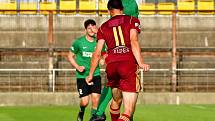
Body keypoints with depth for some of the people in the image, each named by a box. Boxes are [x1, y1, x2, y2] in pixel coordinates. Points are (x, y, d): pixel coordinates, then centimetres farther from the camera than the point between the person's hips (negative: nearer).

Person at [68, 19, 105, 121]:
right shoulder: (78, 42, -5)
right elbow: (70, 56, 5)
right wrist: (77, 67, -10)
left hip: (95, 74, 2)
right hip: (82, 75, -2)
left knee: (96, 99, -12)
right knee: (85, 101, -5)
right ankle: (81, 112, 29)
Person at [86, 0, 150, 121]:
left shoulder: (104, 27, 19)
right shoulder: (132, 20, 11)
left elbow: (97, 54, 15)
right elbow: (134, 41, -7)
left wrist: (91, 75, 24)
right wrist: (140, 62, -17)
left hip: (111, 65, 4)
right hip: (129, 64, -4)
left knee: (116, 100, 28)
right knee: (128, 110, -8)